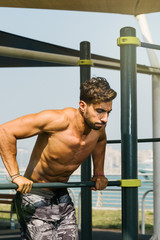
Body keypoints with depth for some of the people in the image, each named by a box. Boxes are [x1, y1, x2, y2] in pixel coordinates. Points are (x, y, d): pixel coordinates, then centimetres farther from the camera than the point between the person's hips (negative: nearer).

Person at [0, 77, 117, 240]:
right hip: (35, 197, -7)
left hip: (62, 197, 7)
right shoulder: (60, 120, -28)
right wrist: (15, 176, -31)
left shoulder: (98, 124, -6)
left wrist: (99, 173, 15)